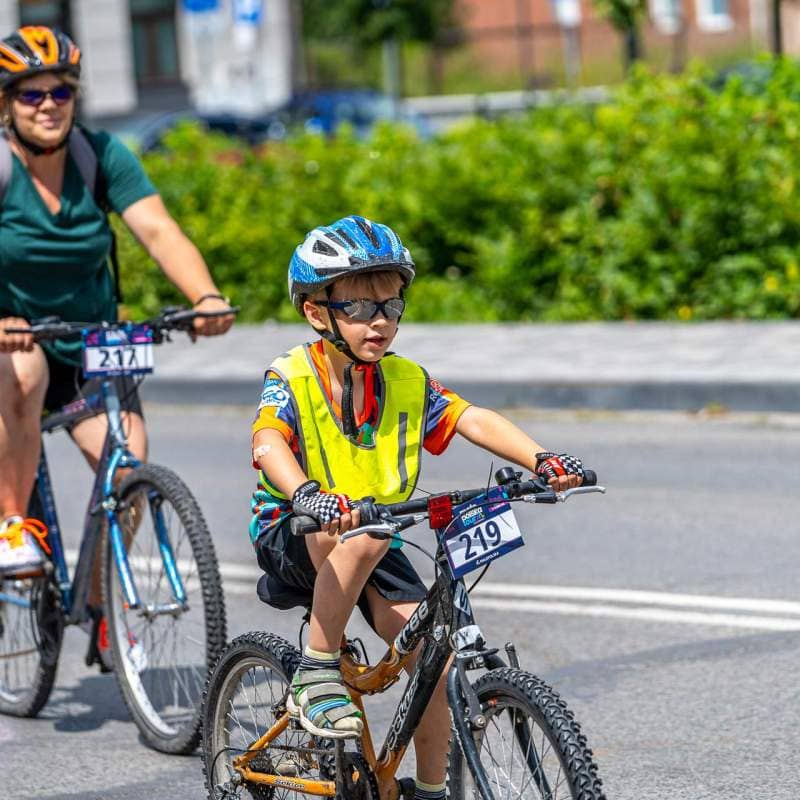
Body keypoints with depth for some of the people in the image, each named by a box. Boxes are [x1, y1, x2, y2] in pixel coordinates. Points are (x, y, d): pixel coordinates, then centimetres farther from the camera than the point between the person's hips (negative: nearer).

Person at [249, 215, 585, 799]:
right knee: (362, 535, -38)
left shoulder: (408, 382, -2)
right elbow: (268, 442, -33)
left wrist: (540, 460, -30)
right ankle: (317, 677, -23)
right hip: (292, 533, -5)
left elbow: (472, 420, -11)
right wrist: (306, 496, -54)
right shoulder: (292, 378, -15)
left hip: (372, 539, 5)